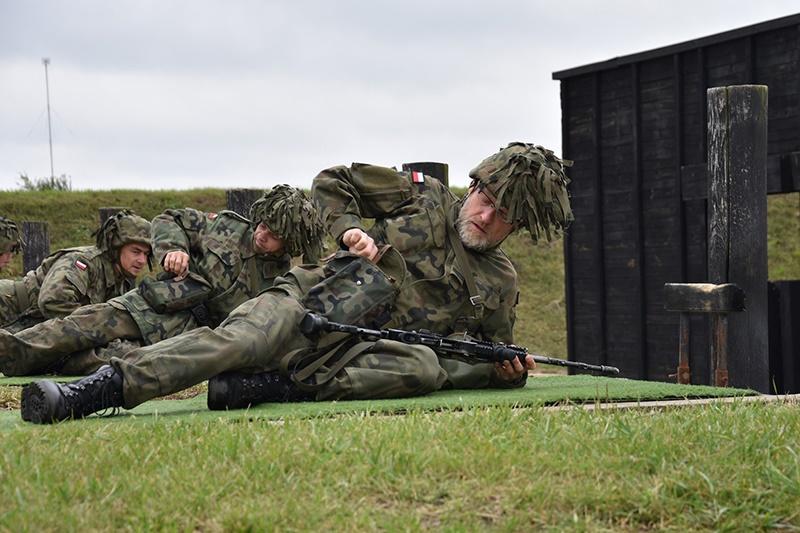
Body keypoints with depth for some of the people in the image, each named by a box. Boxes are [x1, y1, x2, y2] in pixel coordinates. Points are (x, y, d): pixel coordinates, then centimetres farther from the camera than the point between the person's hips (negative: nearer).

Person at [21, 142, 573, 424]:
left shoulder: (499, 284, 15)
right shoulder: (424, 198, 11)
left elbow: (489, 363, 23)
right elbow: (331, 183, 16)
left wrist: (508, 370, 0)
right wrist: (351, 228, -2)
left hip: (362, 354, 1)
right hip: (305, 305, -1)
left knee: (424, 367, -35)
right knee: (238, 340, -33)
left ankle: (268, 387, -37)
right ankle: (92, 392, -47)